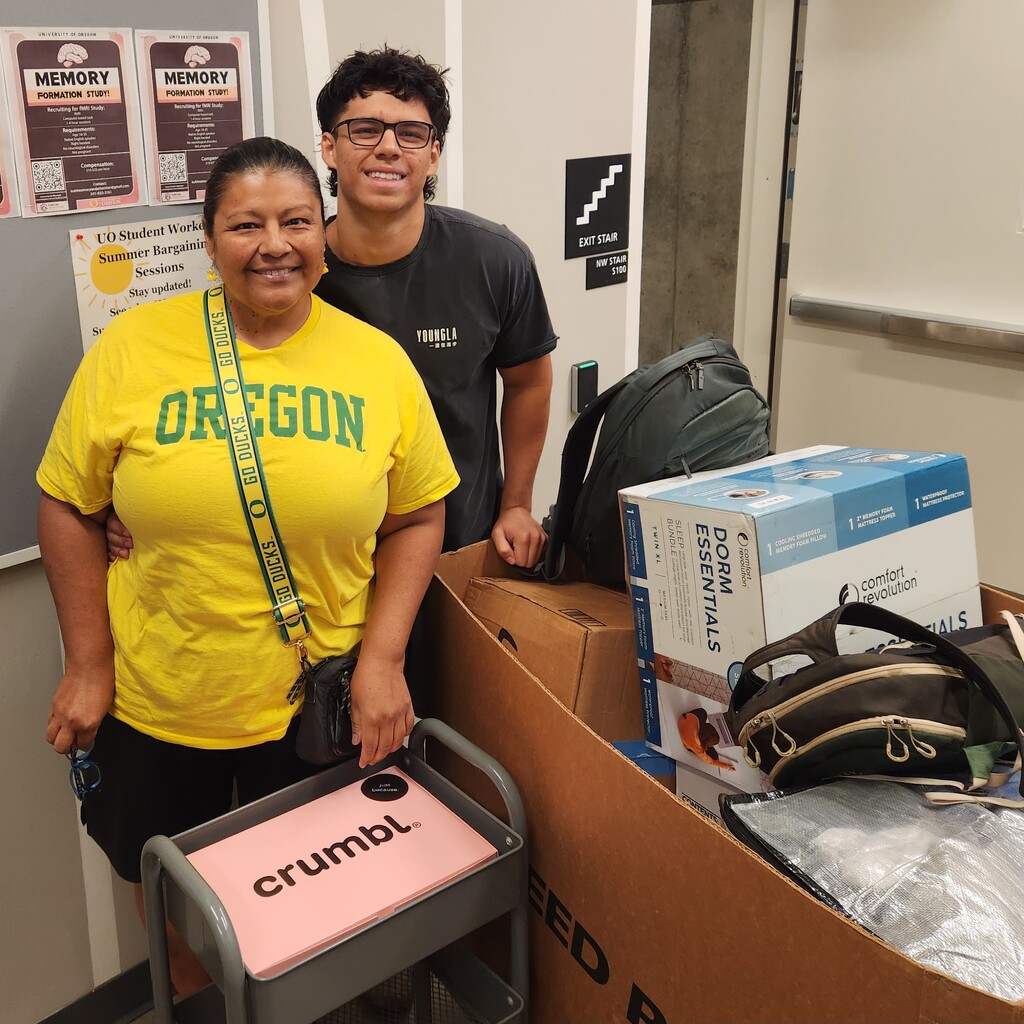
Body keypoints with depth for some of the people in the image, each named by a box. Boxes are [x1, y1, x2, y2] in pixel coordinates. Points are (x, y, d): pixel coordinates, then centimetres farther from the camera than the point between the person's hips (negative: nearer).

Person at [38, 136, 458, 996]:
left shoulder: (379, 362, -7)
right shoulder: (133, 348, -9)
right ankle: (190, 1003, 52)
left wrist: (383, 657, -10)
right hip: (153, 701, 0)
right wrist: (88, 665, -5)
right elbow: (70, 507, -3)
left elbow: (417, 518, -1)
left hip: (317, 705, 0)